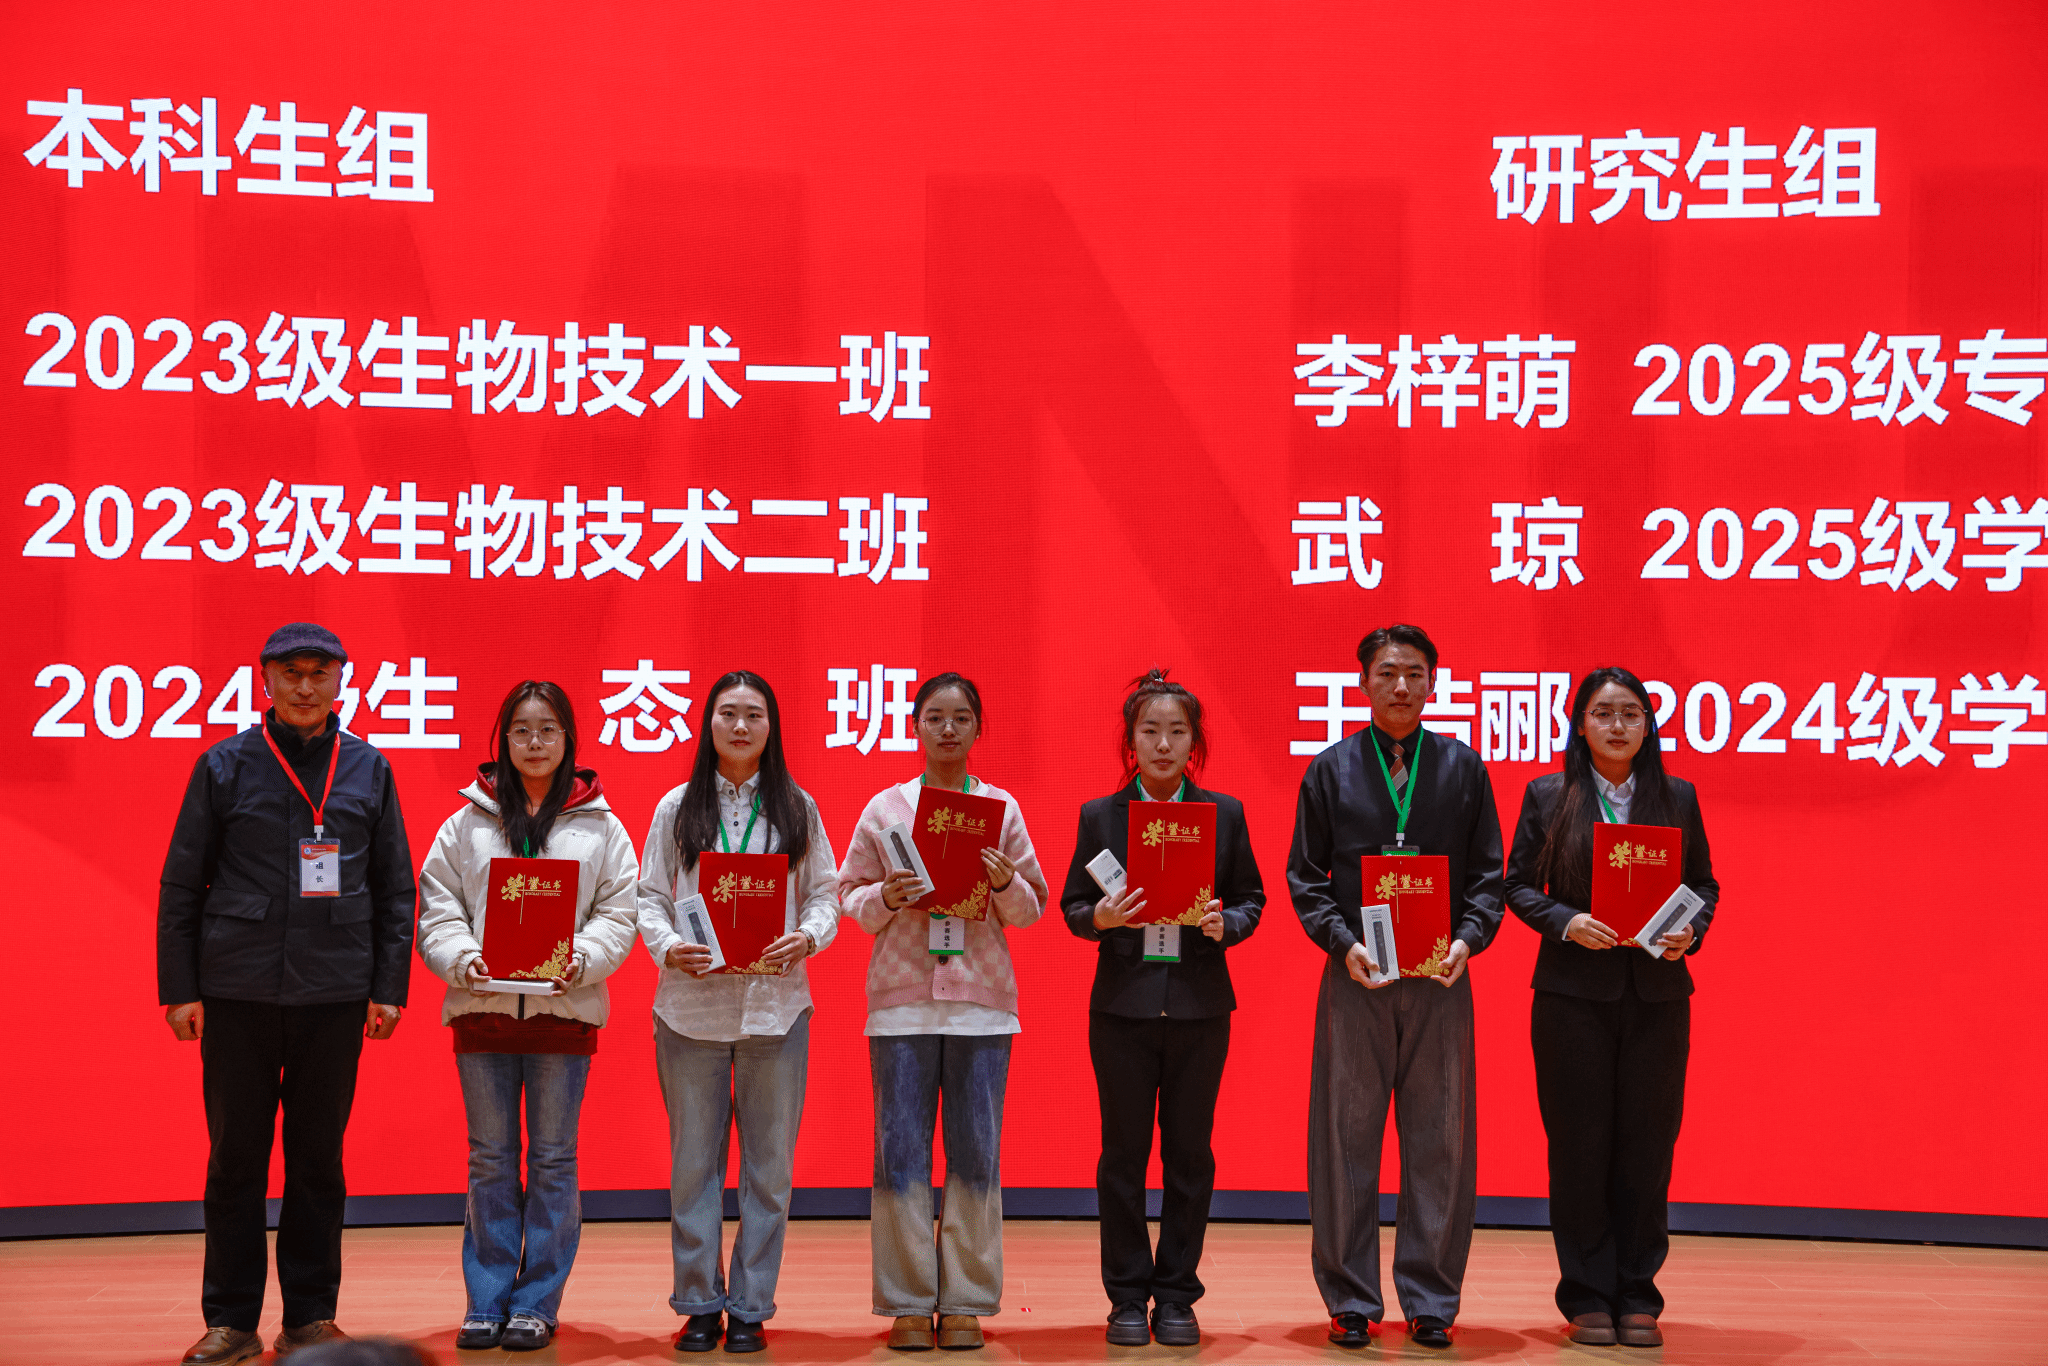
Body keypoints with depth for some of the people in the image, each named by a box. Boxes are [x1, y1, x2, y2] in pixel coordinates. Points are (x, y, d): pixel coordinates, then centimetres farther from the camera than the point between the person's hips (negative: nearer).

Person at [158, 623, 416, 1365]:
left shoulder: (369, 769, 7)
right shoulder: (225, 766, 3)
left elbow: (395, 887, 9)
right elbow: (181, 885, 4)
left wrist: (389, 986, 3)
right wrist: (179, 988, -1)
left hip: (334, 995, 1)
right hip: (237, 994, -1)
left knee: (319, 1157, 6)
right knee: (236, 1155, 4)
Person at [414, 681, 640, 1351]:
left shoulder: (600, 826, 5)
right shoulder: (468, 822, 8)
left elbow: (618, 912, 2)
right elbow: (437, 905, 5)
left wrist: (581, 959, -15)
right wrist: (462, 958, -12)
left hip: (564, 1008, -1)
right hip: (481, 1005, 1)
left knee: (553, 1159, 4)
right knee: (490, 1159, 7)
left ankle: (538, 1303, 11)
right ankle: (487, 1301, 13)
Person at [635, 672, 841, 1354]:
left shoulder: (797, 809, 8)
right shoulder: (676, 808, 7)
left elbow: (825, 893, 7)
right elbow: (650, 898, 5)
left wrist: (806, 939, -12)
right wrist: (669, 948, -14)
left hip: (775, 1005, 0)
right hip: (691, 1008, 0)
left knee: (769, 1163, 3)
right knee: (694, 1162, 6)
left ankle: (751, 1308, 12)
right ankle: (700, 1305, 16)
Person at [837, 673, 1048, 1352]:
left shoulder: (1002, 808, 8)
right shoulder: (884, 808, 6)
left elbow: (1033, 907, 11)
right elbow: (850, 894, 8)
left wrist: (1006, 886, -10)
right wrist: (886, 899, -11)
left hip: (981, 999, 1)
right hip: (901, 998, -1)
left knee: (977, 1152, 1)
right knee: (901, 1152, 0)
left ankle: (965, 1302, 9)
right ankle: (907, 1303, 8)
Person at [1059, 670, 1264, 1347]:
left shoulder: (1225, 813, 6)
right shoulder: (1100, 815, 4)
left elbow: (1251, 898, 10)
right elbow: (1072, 906, 7)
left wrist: (1226, 924, -11)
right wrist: (1102, 918, -14)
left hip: (1199, 1005, 1)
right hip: (1123, 1005, 0)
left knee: (1189, 1153, 5)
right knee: (1123, 1154, 4)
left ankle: (1176, 1296, 14)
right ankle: (1127, 1297, 14)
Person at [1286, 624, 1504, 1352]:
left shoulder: (1463, 768, 9)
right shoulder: (1330, 770, 6)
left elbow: (1488, 874, 8)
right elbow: (1305, 875, 5)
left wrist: (1466, 939, -9)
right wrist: (1343, 943, -10)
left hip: (1440, 979, 1)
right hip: (1356, 978, -1)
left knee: (1440, 1140, 3)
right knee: (1346, 1138, 1)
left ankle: (1431, 1302, 12)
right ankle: (1350, 1300, 11)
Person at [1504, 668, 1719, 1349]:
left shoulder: (1678, 797, 9)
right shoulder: (1548, 795, 5)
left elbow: (1704, 883, 13)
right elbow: (1519, 884, 5)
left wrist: (1690, 930, -6)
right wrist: (1566, 922, -12)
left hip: (1658, 992, 1)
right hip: (1572, 991, -1)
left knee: (1647, 1142, 2)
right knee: (1580, 1143, 1)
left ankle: (1637, 1295, 12)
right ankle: (1588, 1297, 10)